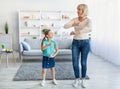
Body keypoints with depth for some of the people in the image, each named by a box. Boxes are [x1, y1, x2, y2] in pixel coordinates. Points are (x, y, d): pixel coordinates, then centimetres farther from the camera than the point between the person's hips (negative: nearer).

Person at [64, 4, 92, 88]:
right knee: (75, 62, -1)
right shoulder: (74, 19, 1)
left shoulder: (88, 20, -12)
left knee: (83, 63, 2)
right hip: (76, 43, 3)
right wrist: (73, 24, -30)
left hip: (85, 43, -3)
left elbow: (89, 29, -34)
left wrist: (75, 32, -34)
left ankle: (83, 80, 21)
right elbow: (65, 26, -11)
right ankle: (77, 80, 18)